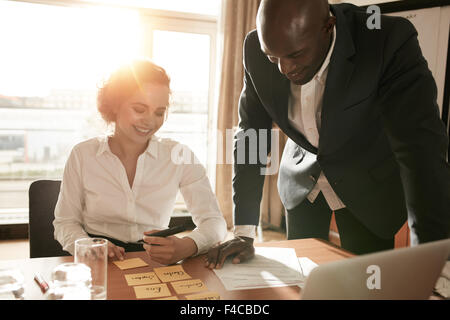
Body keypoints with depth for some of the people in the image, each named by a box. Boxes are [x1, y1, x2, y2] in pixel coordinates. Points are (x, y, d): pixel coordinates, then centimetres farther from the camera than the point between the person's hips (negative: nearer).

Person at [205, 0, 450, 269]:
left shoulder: (391, 41, -29)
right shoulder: (257, 49, -19)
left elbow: (423, 148, -32)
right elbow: (250, 136, -14)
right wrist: (244, 233, -16)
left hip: (368, 185, -2)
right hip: (302, 180, 3)